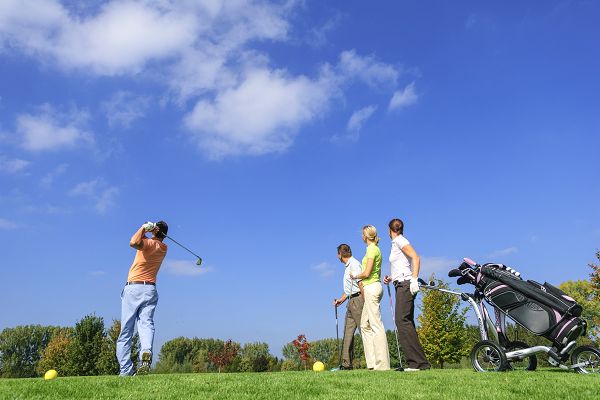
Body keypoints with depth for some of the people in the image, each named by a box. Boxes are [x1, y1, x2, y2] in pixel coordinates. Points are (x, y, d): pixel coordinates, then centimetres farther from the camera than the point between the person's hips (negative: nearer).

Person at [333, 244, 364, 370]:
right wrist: (340, 300, 24)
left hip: (358, 299, -10)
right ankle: (346, 363, 8)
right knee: (347, 332, 7)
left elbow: (360, 283, -17)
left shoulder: (354, 264, -9)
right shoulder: (347, 266, 21)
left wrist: (366, 301, -22)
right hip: (351, 301, 10)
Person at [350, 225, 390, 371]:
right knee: (365, 324, 12)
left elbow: (366, 273, -16)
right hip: (374, 286, 10)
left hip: (371, 287, -10)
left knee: (376, 325, -9)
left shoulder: (371, 249, -11)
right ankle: (373, 361, 13)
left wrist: (355, 276, 2)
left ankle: (382, 363, -7)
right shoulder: (376, 249, 18)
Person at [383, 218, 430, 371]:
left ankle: (418, 362, -18)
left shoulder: (399, 240, -4)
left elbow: (416, 257, -16)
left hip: (406, 284, -10)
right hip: (401, 285, 10)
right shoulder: (396, 243, 23)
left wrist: (414, 279, -23)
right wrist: (391, 278, 17)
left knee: (402, 320, -16)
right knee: (406, 322, 5)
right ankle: (416, 362, 5)